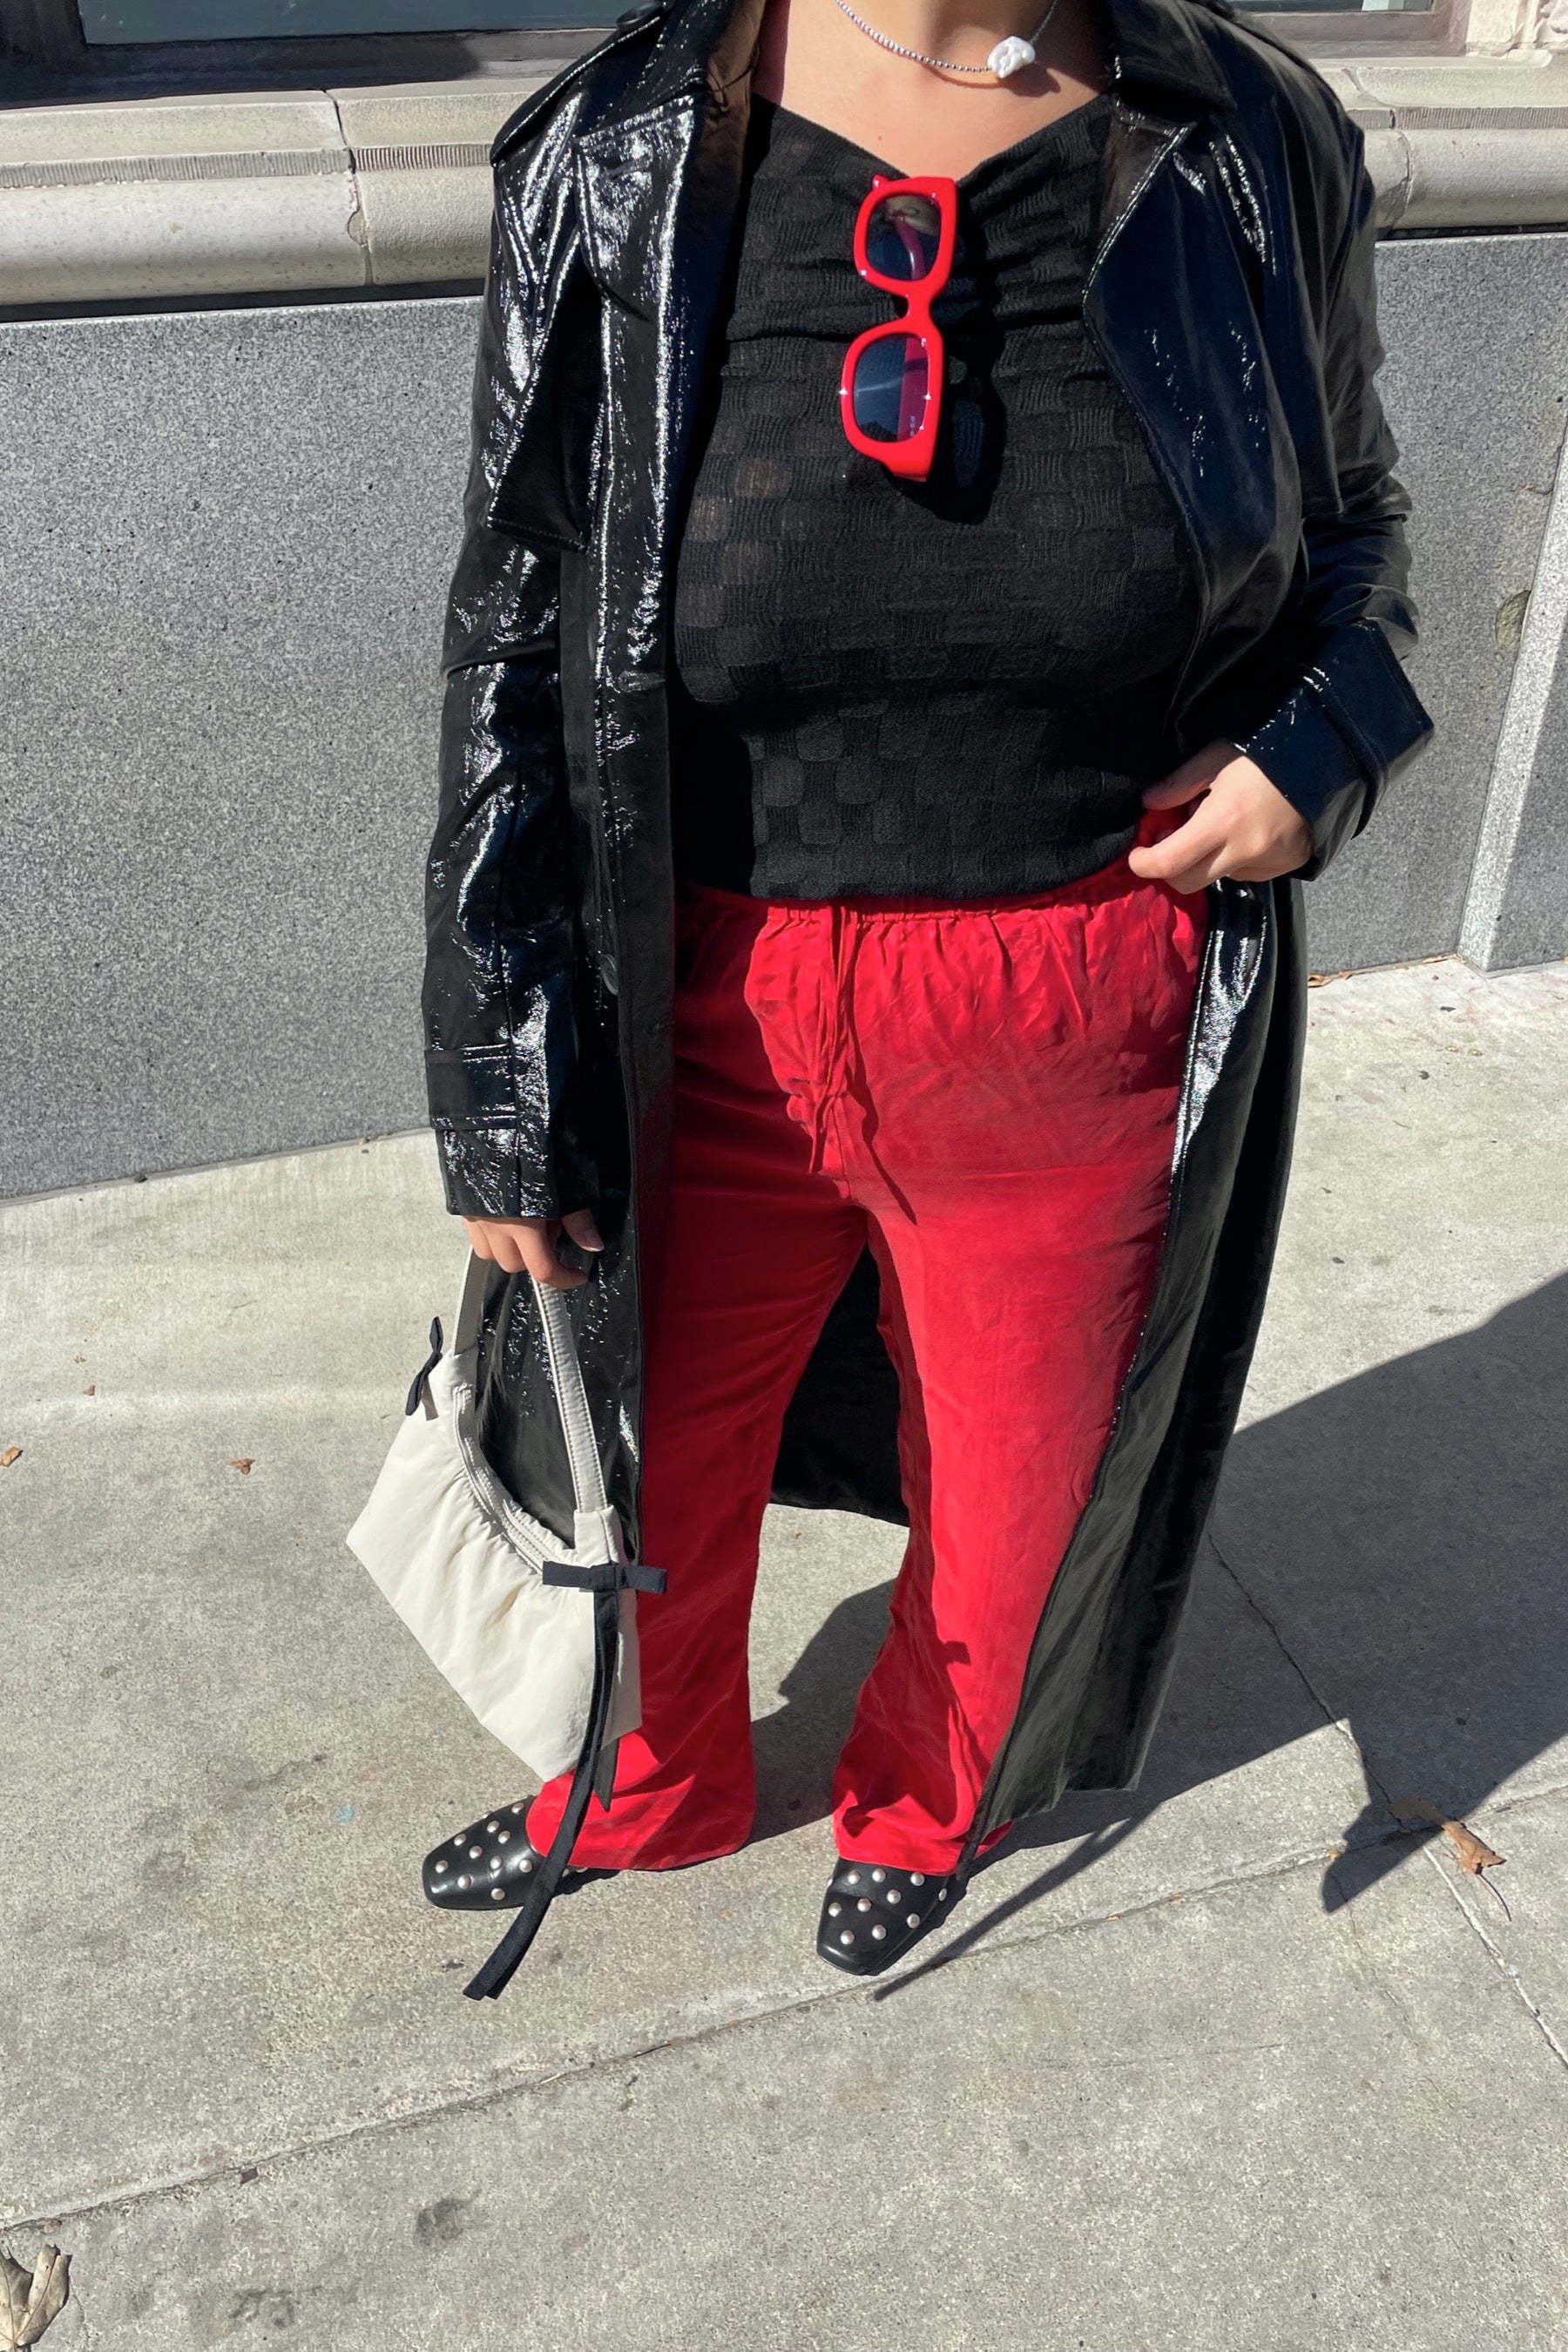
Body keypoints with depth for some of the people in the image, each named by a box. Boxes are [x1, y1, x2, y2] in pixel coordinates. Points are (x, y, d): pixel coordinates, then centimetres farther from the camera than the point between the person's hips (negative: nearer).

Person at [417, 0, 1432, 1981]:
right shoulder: (616, 162, -8)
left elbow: (1347, 521, 11)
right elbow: (515, 654, -5)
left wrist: (1318, 743, -12)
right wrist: (500, 1108, -3)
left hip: (1083, 1050, 1)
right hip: (709, 1030, 0)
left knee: (1015, 1483, 21)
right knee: (663, 1457, 21)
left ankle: (926, 1803, 57)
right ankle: (656, 1791, 57)